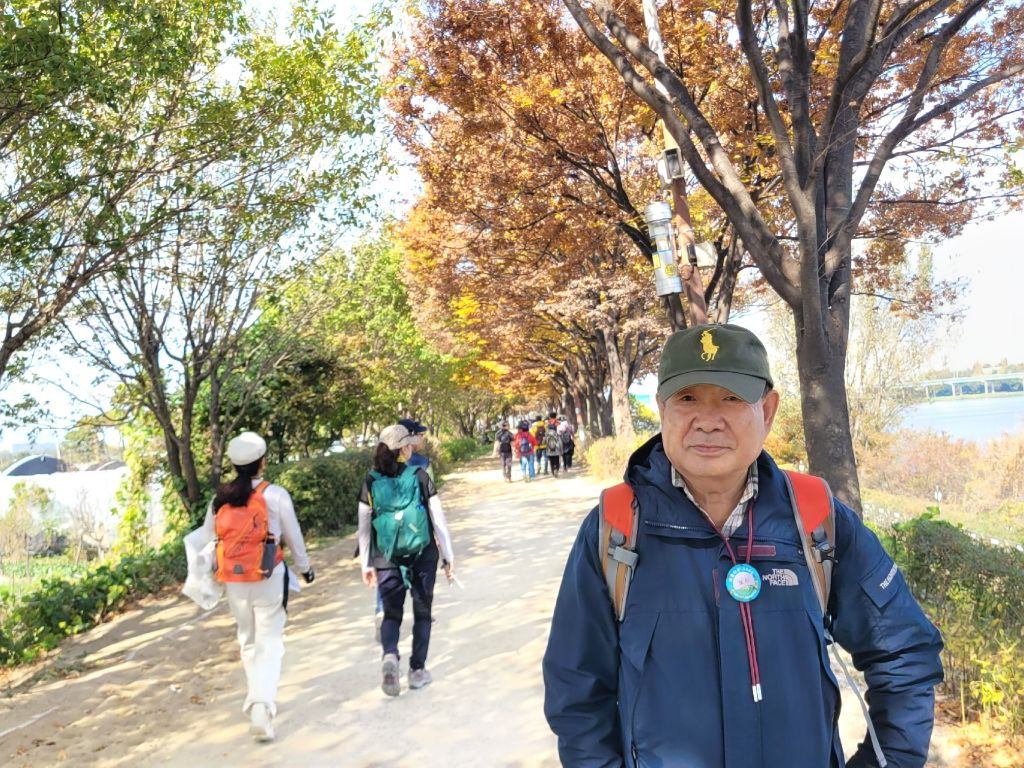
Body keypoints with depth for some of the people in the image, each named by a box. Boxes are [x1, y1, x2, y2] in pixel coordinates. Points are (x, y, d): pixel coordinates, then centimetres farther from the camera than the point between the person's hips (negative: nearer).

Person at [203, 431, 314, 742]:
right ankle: (262, 705, -12)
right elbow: (293, 537, -2)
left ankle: (257, 700, 32)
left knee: (248, 640, 20)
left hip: (234, 580, 4)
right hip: (269, 578, -4)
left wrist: (216, 571, 20)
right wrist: (304, 568, 13)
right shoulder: (275, 495, -10)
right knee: (269, 641, 2)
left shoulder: (220, 498, 0)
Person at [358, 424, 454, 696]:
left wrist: (366, 564, 10)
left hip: (387, 559, 1)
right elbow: (438, 519, -5)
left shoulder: (371, 482, -1)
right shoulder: (419, 476, -7)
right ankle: (417, 670, 19)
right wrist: (448, 556, 3)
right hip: (423, 555, -1)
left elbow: (364, 527, 2)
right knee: (422, 612, 15)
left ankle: (389, 654, -13)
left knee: (392, 613, 13)